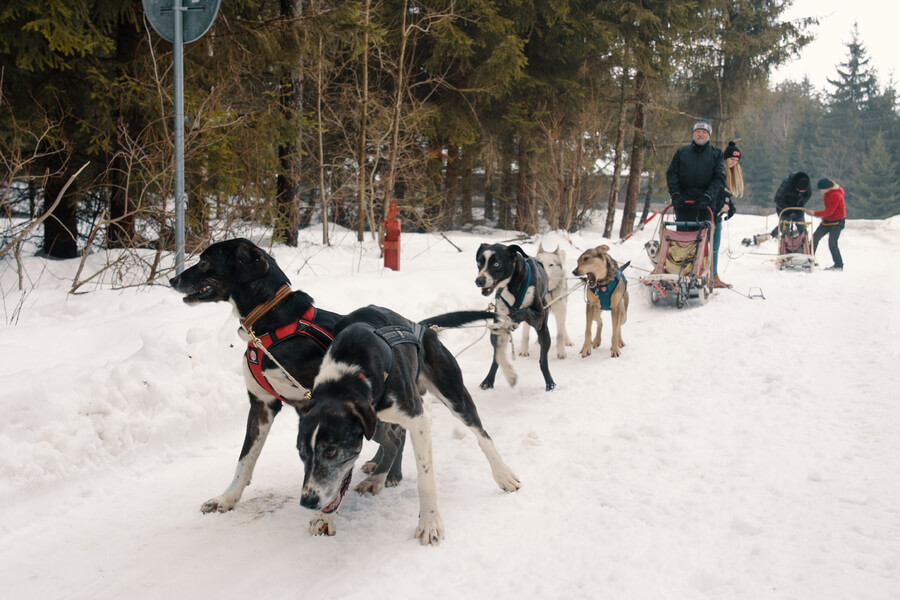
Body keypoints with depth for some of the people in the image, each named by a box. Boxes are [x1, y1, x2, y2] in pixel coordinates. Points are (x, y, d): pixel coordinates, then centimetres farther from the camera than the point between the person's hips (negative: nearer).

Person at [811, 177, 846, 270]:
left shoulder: (836, 195, -24)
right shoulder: (828, 192, 4)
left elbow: (829, 211, -26)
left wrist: (815, 213, -23)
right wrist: (823, 215, 6)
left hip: (837, 221, -9)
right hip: (827, 220, 9)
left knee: (832, 244, -6)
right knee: (815, 237, 3)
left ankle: (839, 265, 5)